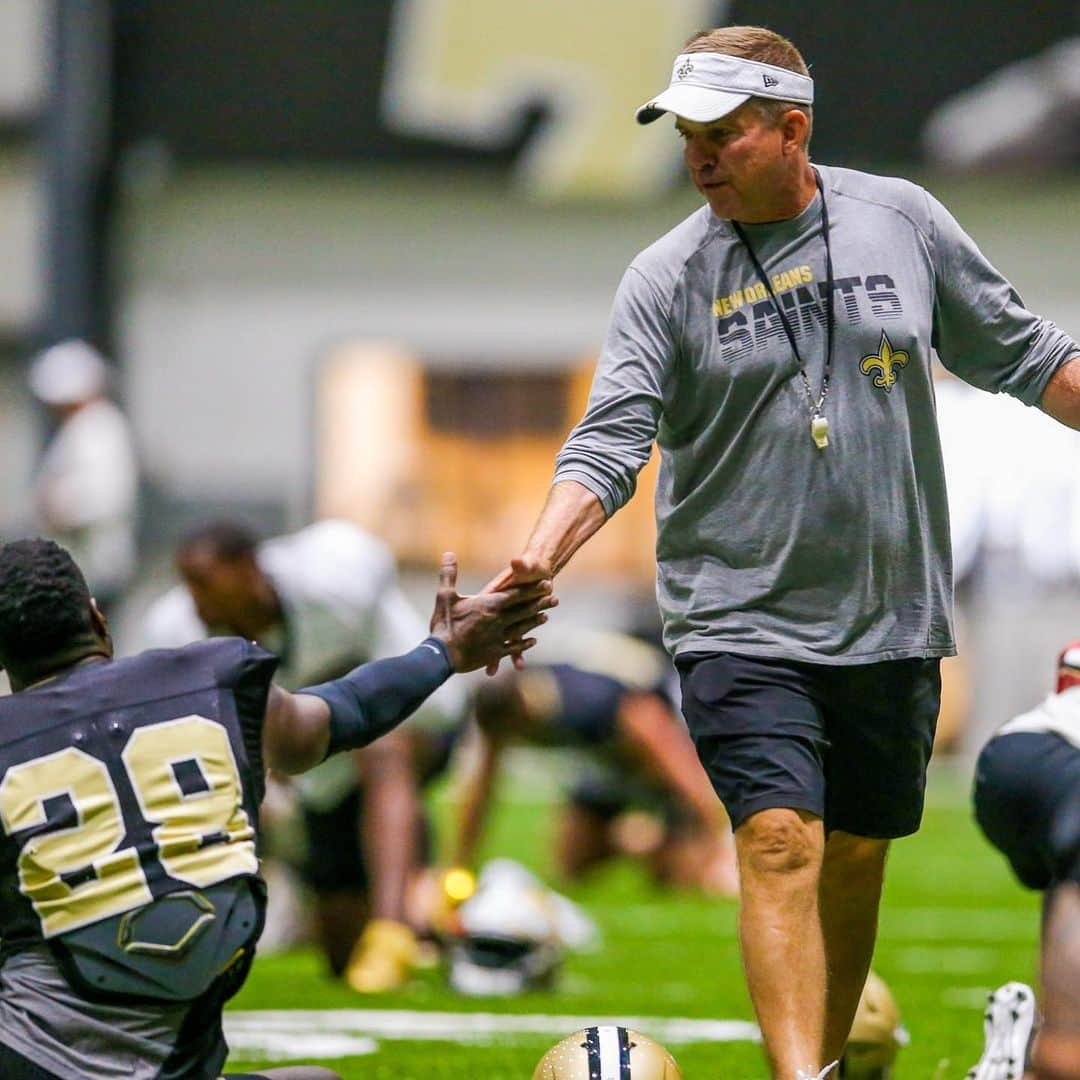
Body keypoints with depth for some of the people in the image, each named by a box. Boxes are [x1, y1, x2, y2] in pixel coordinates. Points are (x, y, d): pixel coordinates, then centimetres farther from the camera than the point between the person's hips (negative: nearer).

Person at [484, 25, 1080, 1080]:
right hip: (743, 623, -3)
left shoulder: (900, 220, 2)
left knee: (856, 859, 9)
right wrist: (540, 556, -28)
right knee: (779, 841, -17)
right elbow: (612, 437, -12)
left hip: (893, 620, 3)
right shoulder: (666, 278, -4)